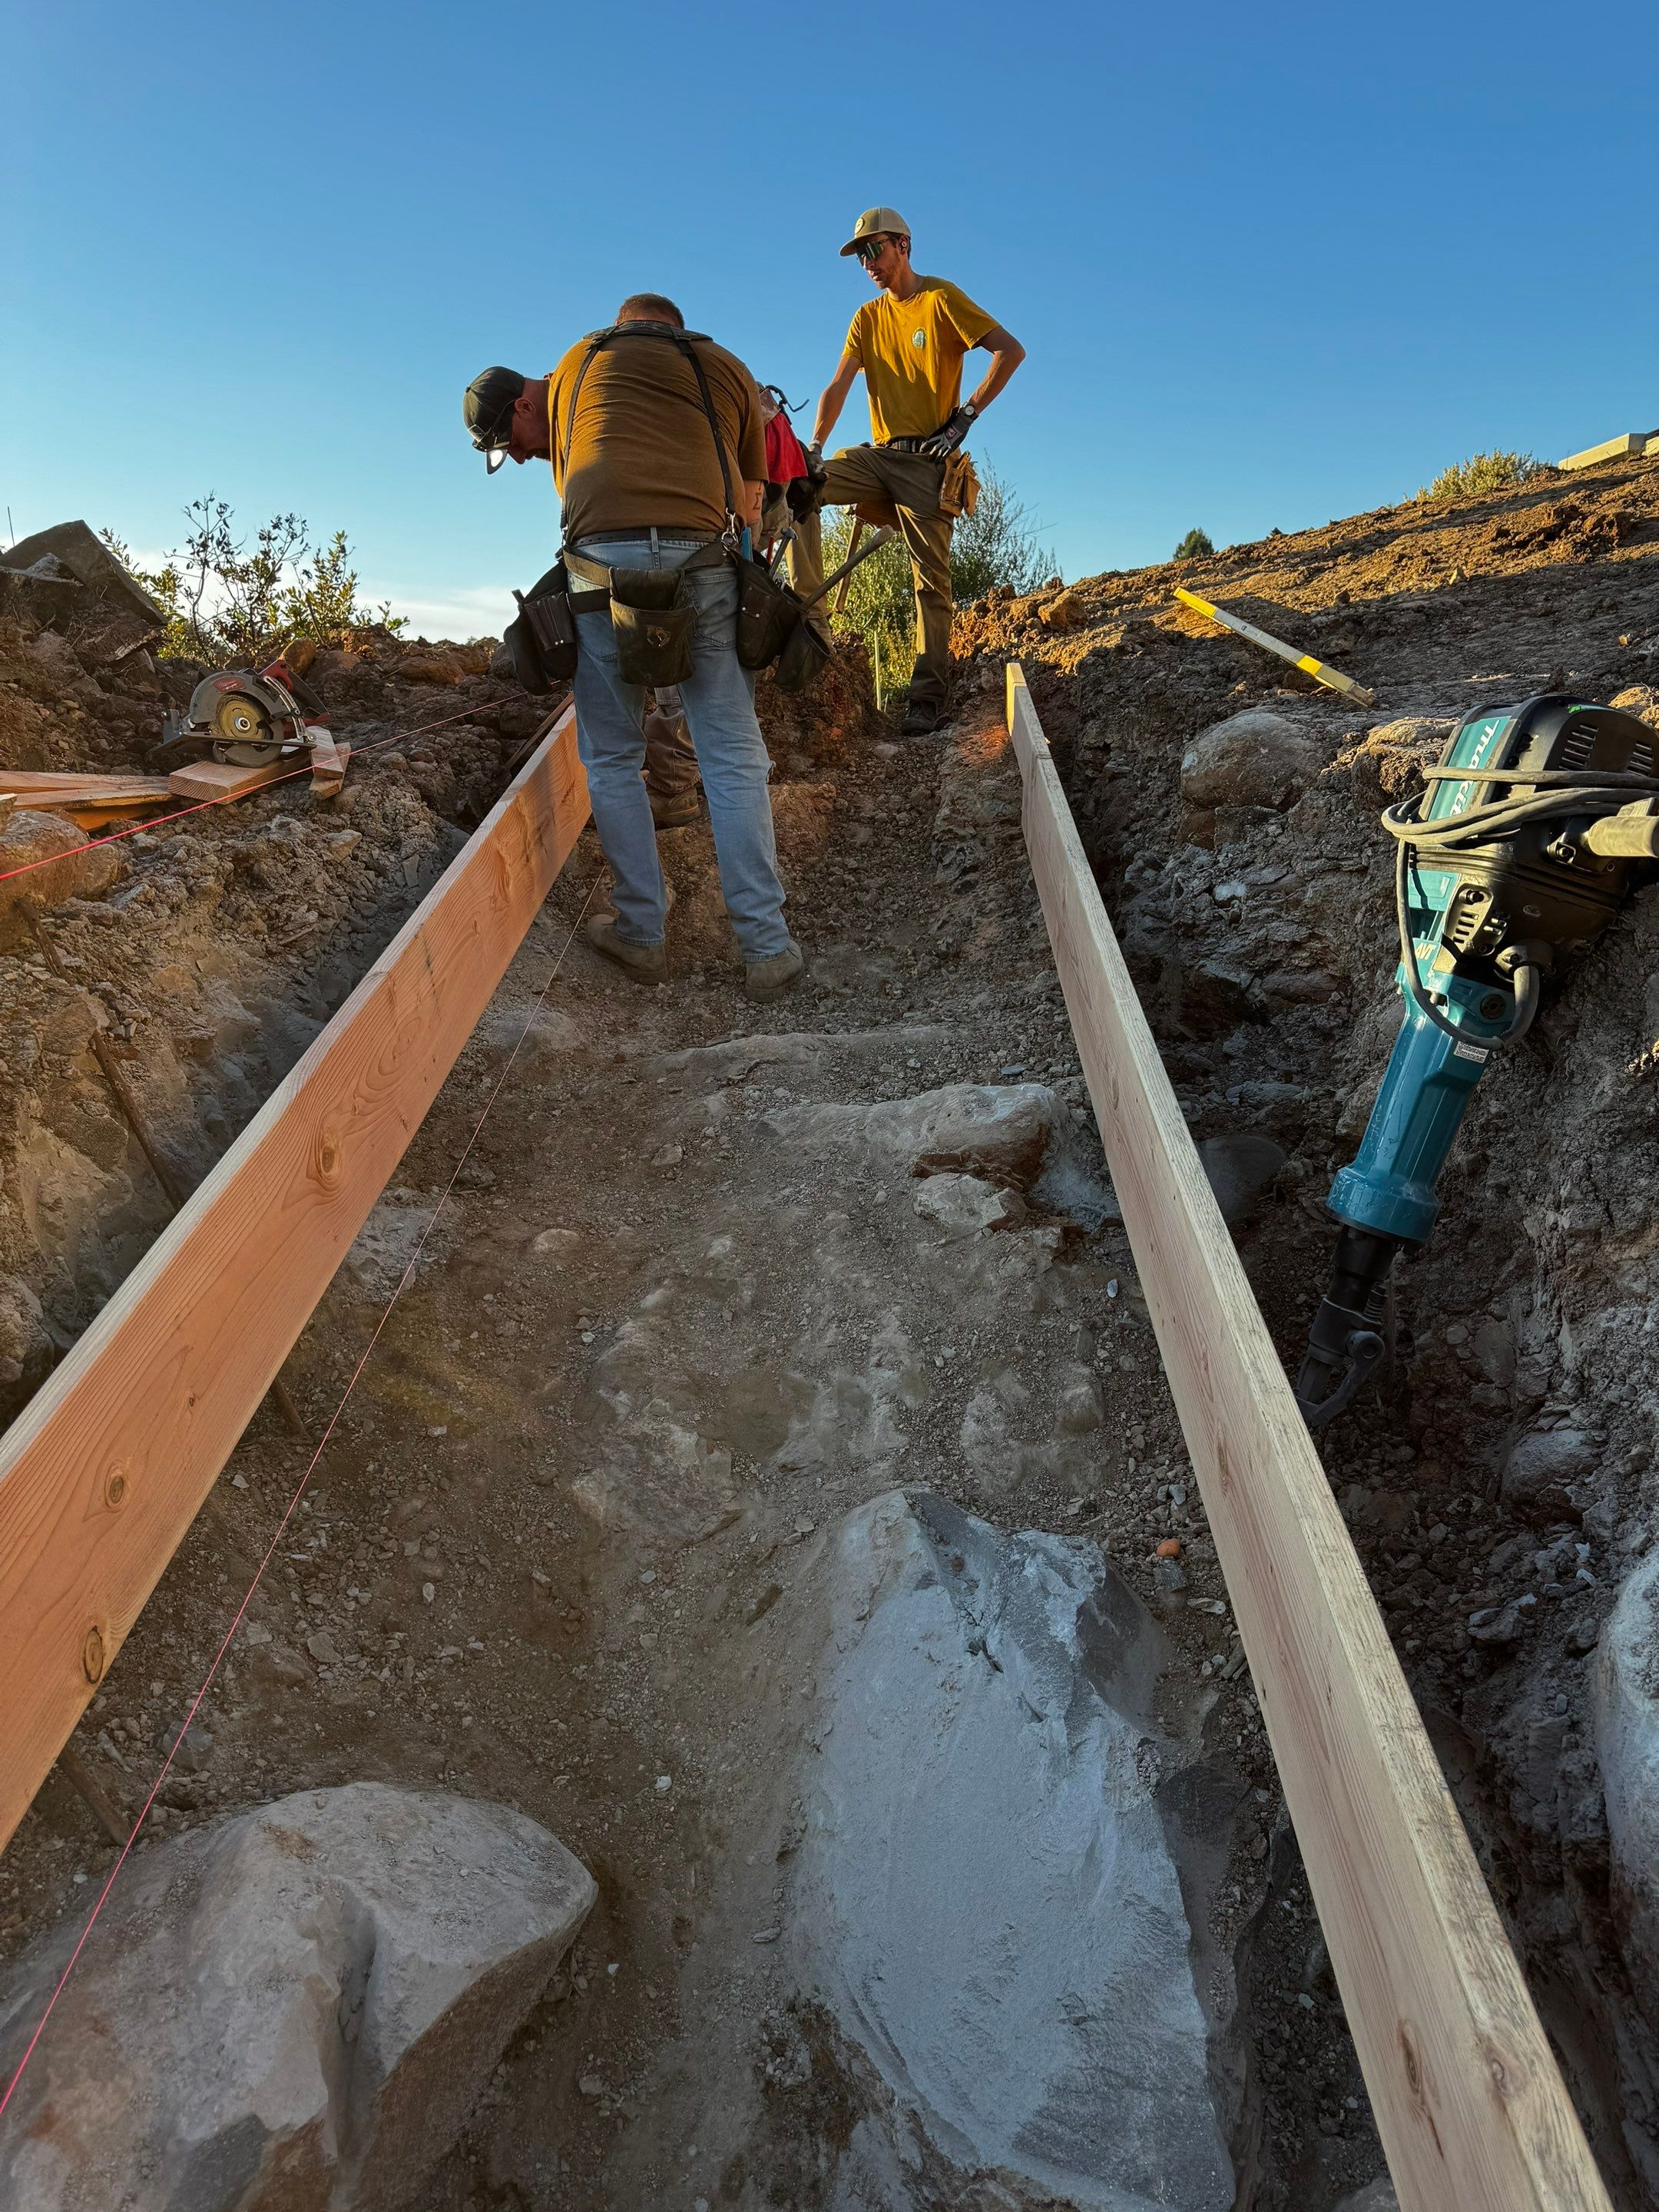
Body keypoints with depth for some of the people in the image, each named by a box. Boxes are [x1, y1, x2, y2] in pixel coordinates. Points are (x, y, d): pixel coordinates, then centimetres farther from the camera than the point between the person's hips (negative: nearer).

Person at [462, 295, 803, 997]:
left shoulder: (578, 360, 27)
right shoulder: (726, 368, 26)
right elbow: (749, 498, 22)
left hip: (604, 554, 0)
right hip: (703, 557, 1)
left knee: (612, 759, 9)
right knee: (733, 760, 0)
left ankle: (641, 933, 11)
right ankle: (766, 949, -1)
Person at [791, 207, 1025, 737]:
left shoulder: (941, 298, 1)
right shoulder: (869, 316, 16)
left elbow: (1011, 350, -6)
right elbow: (839, 385, 4)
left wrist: (966, 416, -11)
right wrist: (814, 446, -11)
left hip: (926, 457, -5)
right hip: (879, 452, 5)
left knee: (931, 578, -9)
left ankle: (930, 694, -6)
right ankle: (808, 612, -17)